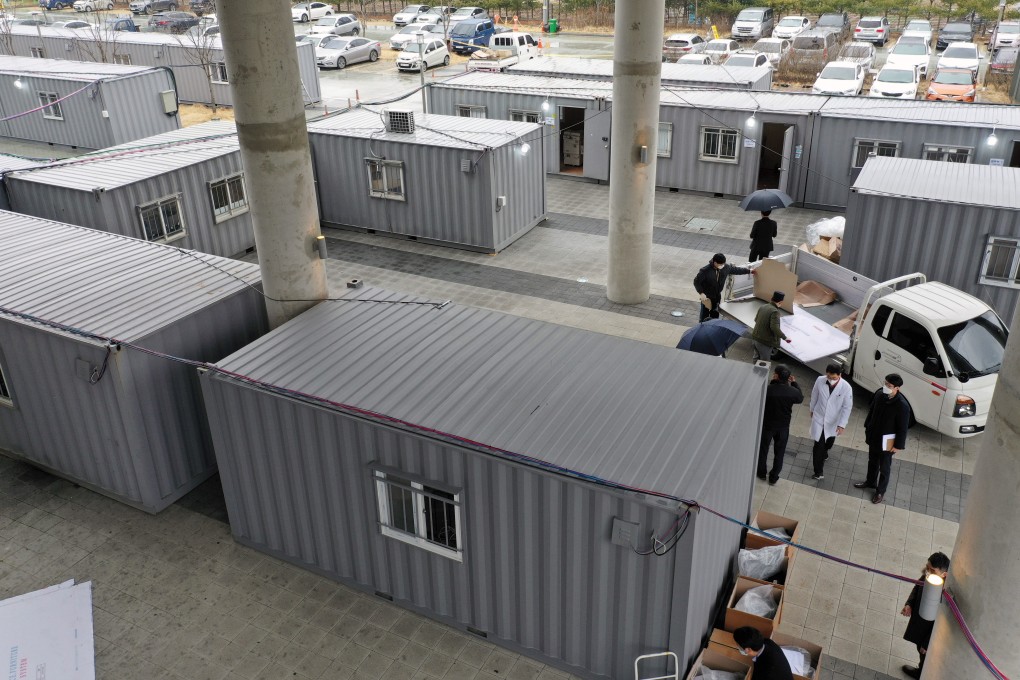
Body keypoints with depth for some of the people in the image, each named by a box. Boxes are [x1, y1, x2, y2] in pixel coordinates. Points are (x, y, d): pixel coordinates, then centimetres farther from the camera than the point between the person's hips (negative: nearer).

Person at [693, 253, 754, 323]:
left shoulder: (726, 267, -10)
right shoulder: (705, 270, -26)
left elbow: (736, 270, 7)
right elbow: (696, 282, -17)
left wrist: (749, 271, 12)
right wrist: (701, 293, -26)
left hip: (717, 296, 5)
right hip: (706, 297, -5)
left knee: (715, 315, 18)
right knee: (705, 315, 5)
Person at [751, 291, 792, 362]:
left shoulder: (762, 307, 2)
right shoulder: (775, 311, -20)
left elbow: (756, 319, 18)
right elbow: (774, 328, -28)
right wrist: (784, 337, -18)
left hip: (755, 338, 7)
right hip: (765, 342, -7)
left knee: (756, 358, 24)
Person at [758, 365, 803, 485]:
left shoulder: (768, 389, -26)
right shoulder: (792, 391, -18)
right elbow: (800, 398, 5)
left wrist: (772, 381, -5)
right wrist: (794, 383, 9)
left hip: (767, 424, -1)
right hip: (783, 426, 1)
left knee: (763, 449, 21)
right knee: (779, 452, 18)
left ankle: (761, 473, 37)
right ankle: (773, 477, 30)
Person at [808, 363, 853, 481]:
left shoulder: (846, 387, -24)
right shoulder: (820, 380, -18)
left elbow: (847, 407, -17)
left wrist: (842, 425, -19)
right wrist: (812, 410, 13)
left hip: (833, 421, 1)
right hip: (819, 418, -1)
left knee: (828, 442, 24)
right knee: (818, 444, -5)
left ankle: (823, 453, 58)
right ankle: (819, 472, 4)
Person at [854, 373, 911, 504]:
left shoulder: (902, 405, -29)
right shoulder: (879, 394, -12)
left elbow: (903, 428, -19)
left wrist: (898, 445, -13)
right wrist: (867, 428, 14)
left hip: (887, 442, -6)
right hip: (873, 436, 6)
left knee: (884, 468, 15)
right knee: (872, 462, 26)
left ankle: (880, 492, 34)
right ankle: (870, 482, 49)